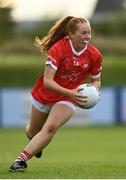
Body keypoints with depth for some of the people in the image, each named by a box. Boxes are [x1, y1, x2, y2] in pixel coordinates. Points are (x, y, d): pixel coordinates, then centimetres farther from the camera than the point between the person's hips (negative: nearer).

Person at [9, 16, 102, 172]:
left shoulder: (94, 55, -15)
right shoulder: (58, 48, -26)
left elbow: (96, 80, 4)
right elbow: (47, 81, -30)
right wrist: (69, 93, -42)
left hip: (69, 98, 0)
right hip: (45, 94, 0)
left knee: (51, 127, -26)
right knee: (33, 131, 19)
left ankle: (21, 160, -24)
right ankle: (36, 143, 57)